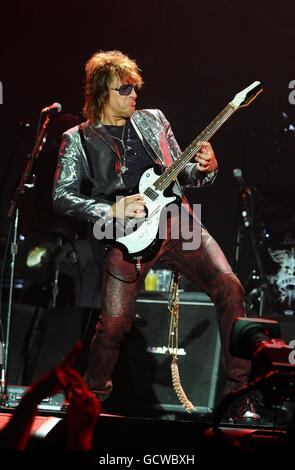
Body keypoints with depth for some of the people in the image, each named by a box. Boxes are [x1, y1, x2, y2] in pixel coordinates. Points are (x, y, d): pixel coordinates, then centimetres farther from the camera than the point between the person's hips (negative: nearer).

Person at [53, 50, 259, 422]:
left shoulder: (154, 120, 15)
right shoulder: (78, 139, 5)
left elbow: (182, 175, 18)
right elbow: (62, 197, -1)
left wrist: (203, 169, -6)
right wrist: (113, 210, -13)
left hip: (178, 221, 3)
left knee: (230, 289, -14)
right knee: (113, 325, -8)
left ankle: (239, 394, -7)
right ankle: (93, 398, 22)